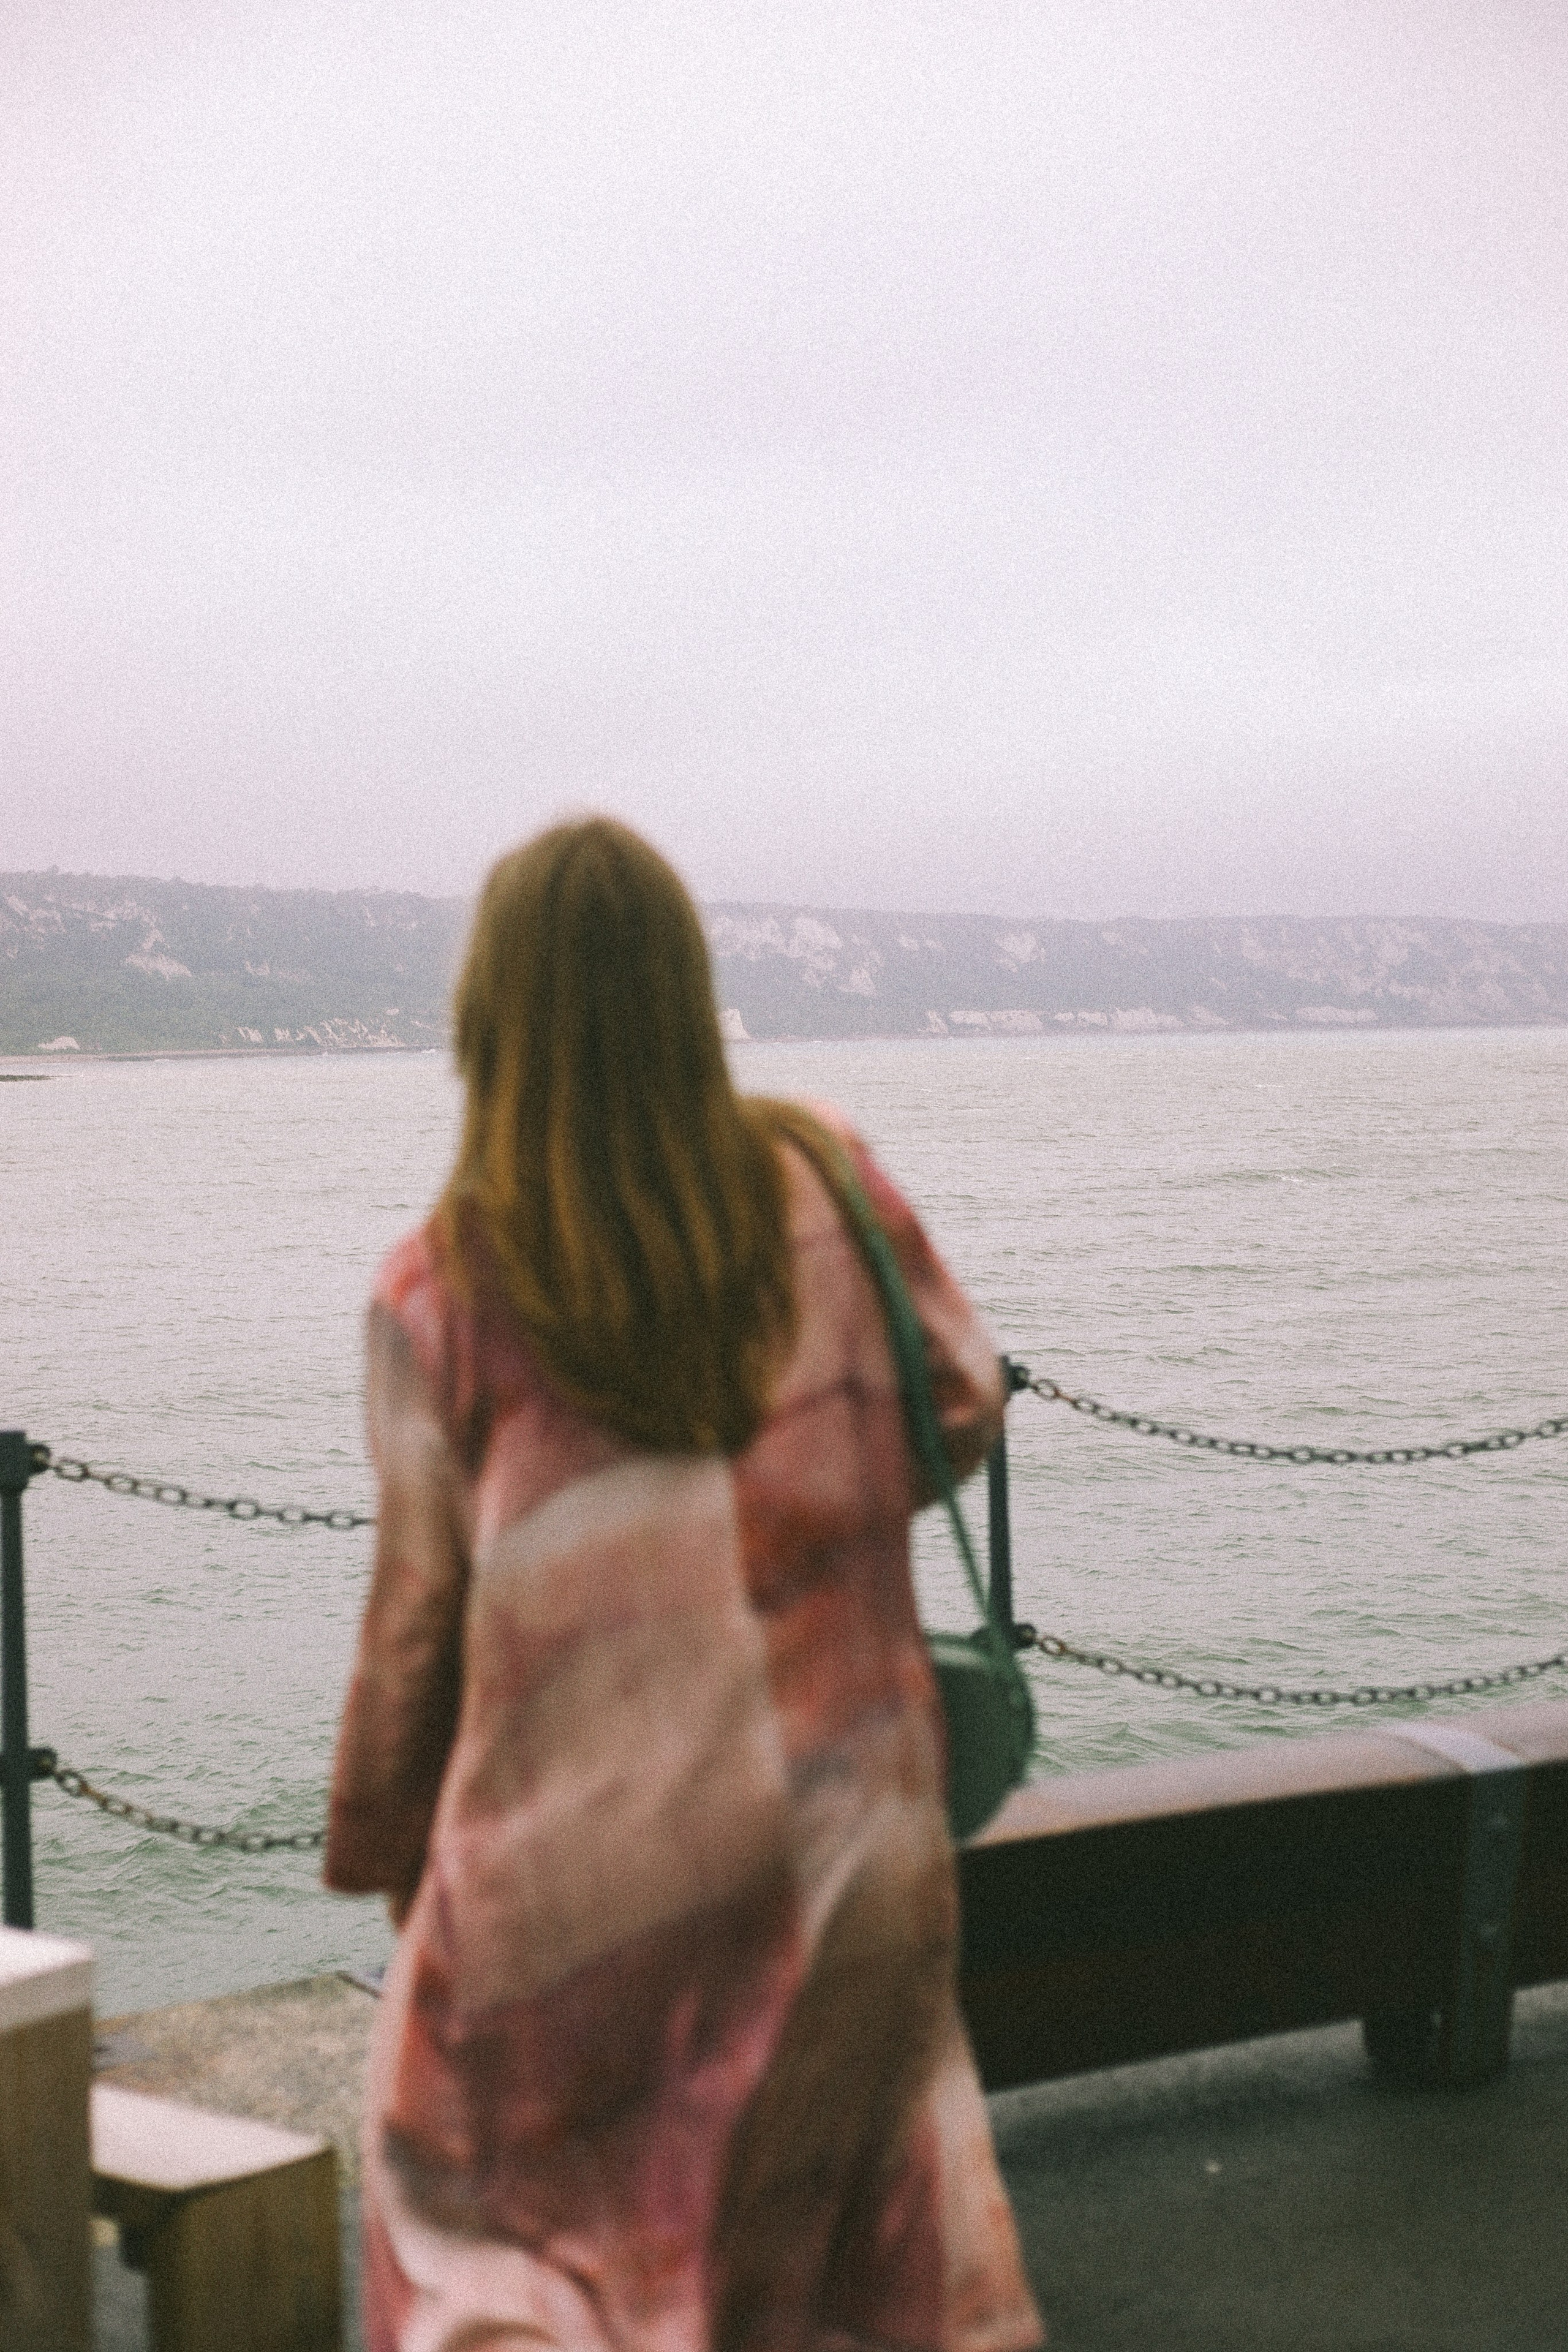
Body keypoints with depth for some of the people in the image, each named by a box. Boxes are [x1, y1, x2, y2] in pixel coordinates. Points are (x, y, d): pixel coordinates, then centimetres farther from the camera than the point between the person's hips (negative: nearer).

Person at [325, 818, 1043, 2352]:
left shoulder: (445, 1286, -11)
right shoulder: (823, 1186, -4)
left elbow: (421, 1604, -6)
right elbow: (966, 1413, 7)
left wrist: (376, 1837, 9)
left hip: (578, 1849, -2)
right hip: (838, 1831, 3)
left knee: (479, 2216, 18)